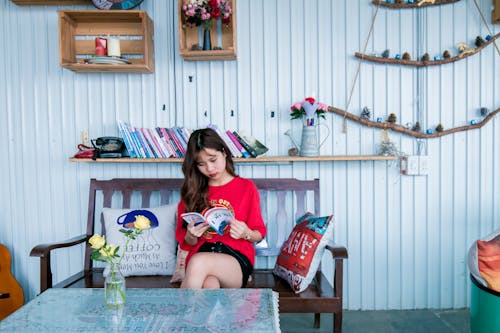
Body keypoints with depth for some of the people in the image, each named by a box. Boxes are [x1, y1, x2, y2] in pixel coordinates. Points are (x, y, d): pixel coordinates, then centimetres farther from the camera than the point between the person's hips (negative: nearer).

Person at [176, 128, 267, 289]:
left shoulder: (246, 187, 9)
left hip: (237, 259, -1)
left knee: (199, 262, -37)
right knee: (209, 285, -37)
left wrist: (246, 233, -12)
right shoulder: (192, 191, 15)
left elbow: (259, 235, 12)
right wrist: (191, 235, -7)